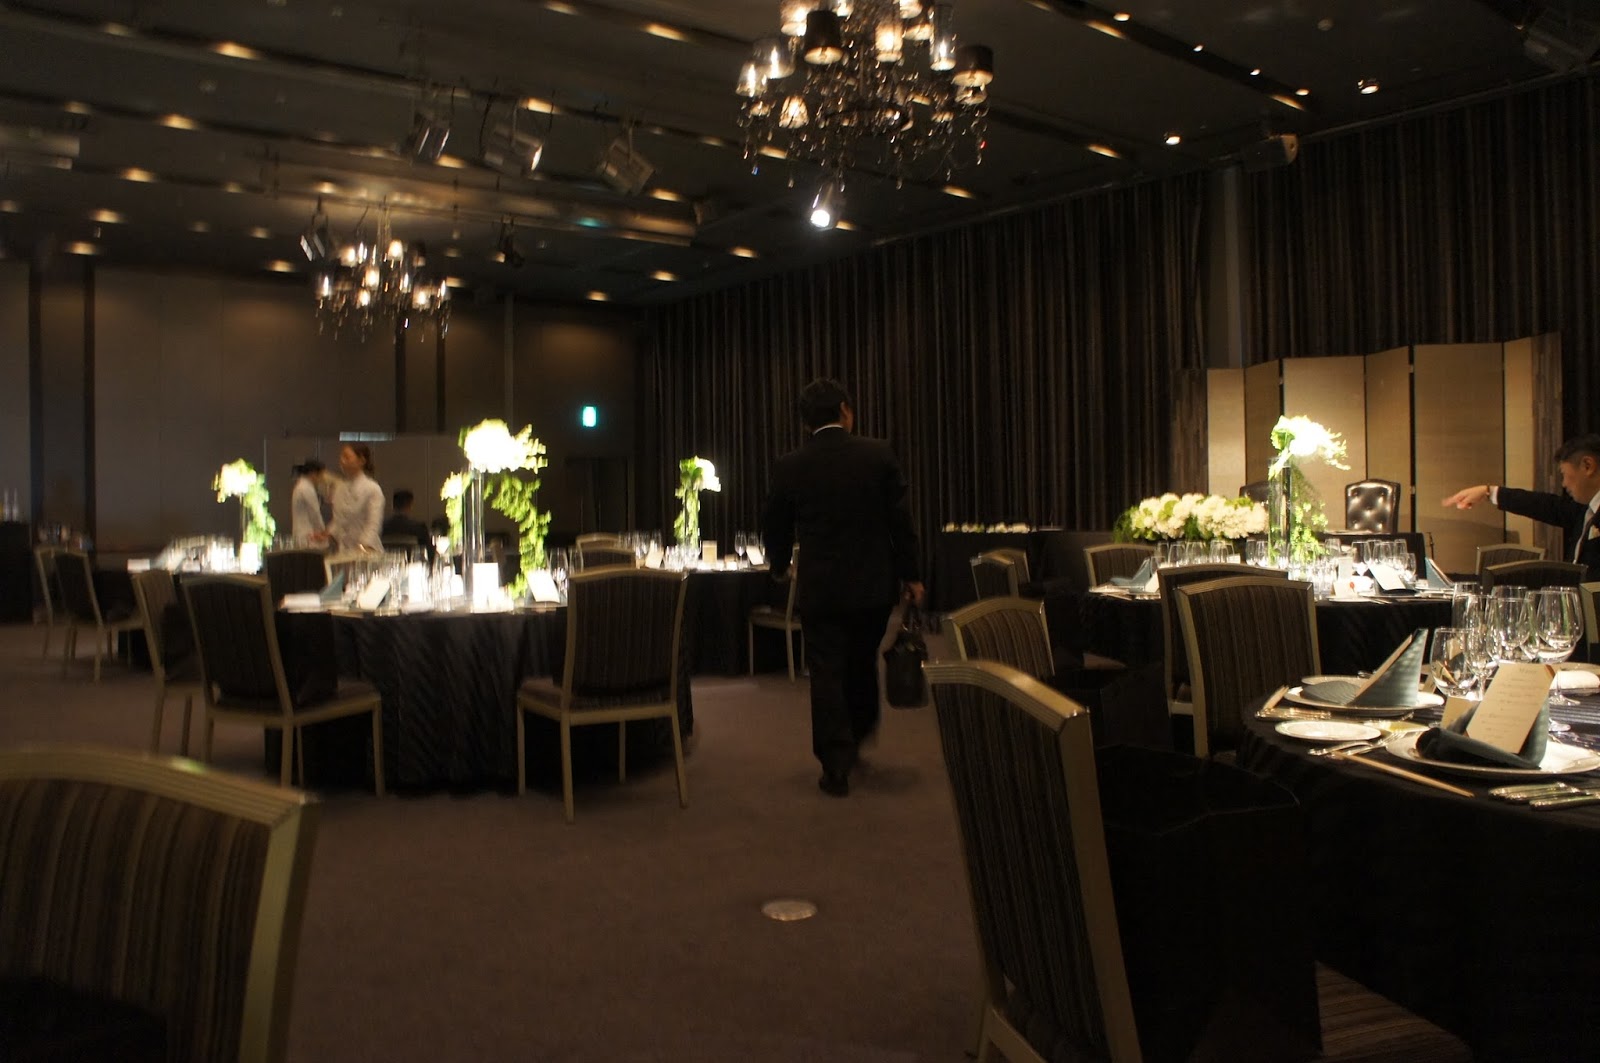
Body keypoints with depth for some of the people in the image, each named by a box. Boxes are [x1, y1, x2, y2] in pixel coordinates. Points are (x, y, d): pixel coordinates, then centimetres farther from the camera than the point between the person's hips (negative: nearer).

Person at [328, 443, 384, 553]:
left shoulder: (373, 489, -10)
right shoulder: (339, 489, 9)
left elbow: (374, 523, -15)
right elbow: (337, 520, 18)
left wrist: (365, 548, -27)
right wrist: (327, 534, 1)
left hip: (367, 551, -5)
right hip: (344, 550, 5)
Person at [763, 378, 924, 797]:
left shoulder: (789, 467, -6)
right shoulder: (878, 454, -7)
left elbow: (775, 527, 6)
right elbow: (900, 519, -5)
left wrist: (780, 567, 25)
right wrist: (910, 574, 5)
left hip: (820, 588, -1)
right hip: (874, 583, 1)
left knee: (826, 673, 6)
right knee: (862, 665, 21)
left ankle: (836, 766, 7)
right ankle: (857, 737, 37)